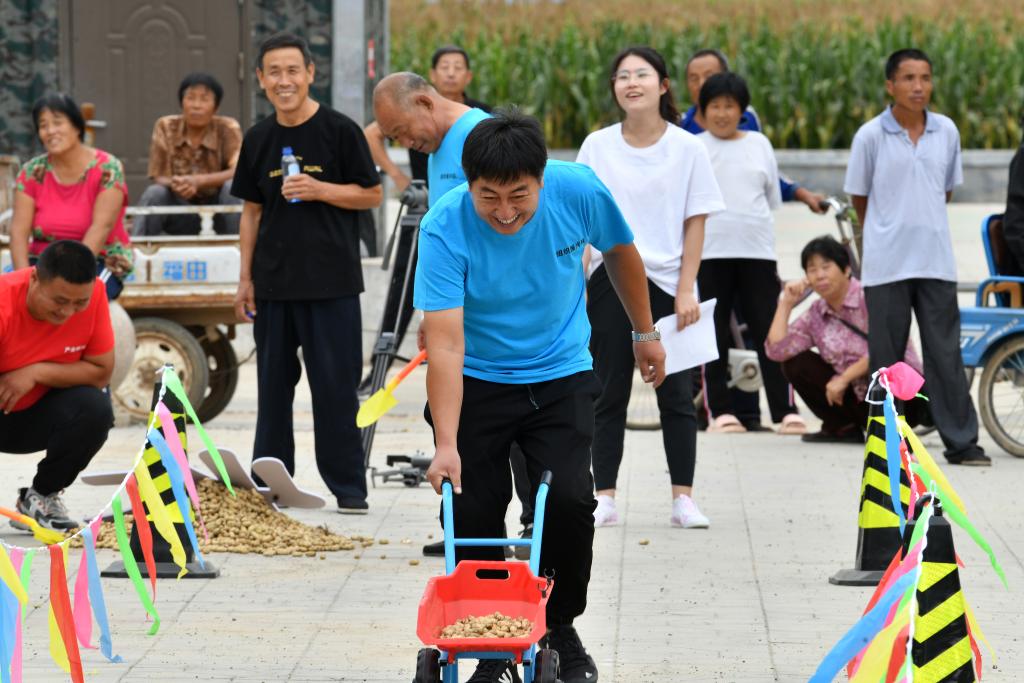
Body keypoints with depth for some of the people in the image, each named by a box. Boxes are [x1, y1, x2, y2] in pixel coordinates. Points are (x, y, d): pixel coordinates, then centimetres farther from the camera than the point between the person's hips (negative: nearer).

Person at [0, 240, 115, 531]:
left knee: (95, 409, -26)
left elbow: (101, 372, -13)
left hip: (33, 418, 3)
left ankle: (41, 497, -4)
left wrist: (37, 372, -26)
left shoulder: (94, 294, -18)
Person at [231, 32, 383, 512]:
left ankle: (348, 485, 3)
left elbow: (371, 195, -1)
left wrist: (321, 190, -16)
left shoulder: (340, 131, -4)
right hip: (273, 281, 4)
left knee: (335, 383, -3)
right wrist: (245, 279, 10)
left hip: (331, 279, -4)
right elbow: (251, 211, 14)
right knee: (273, 382, 9)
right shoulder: (258, 139, 9)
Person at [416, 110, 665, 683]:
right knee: (474, 511, -8)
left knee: (569, 501, -13)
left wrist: (645, 333, 15)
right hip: (477, 383, -1)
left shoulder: (579, 191, -19)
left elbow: (620, 252, 4)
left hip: (560, 377, 1)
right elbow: (445, 342, -31)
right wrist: (447, 443, -36)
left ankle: (561, 629, 10)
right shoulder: (445, 229, -26)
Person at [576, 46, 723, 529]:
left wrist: (686, 290, -5)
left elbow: (695, 222, 1)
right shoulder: (597, 146, 3)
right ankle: (604, 498, 6)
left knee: (676, 393, 2)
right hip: (610, 281, 1)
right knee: (610, 393, 3)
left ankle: (683, 498, 5)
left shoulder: (687, 149, 0)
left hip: (666, 281, -1)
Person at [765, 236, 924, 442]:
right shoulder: (815, 315, 4)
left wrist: (844, 378, -21)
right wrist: (786, 303, -5)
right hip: (860, 398, 6)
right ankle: (843, 427, 3)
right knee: (795, 363, -5)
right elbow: (776, 350, -5)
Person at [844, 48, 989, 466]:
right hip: (886, 263, -2)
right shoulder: (871, 136, -5)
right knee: (887, 355, 4)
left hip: (936, 261, 2)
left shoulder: (946, 132, 4)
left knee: (945, 352, 2)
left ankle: (961, 442, 4)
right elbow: (859, 197, 5)